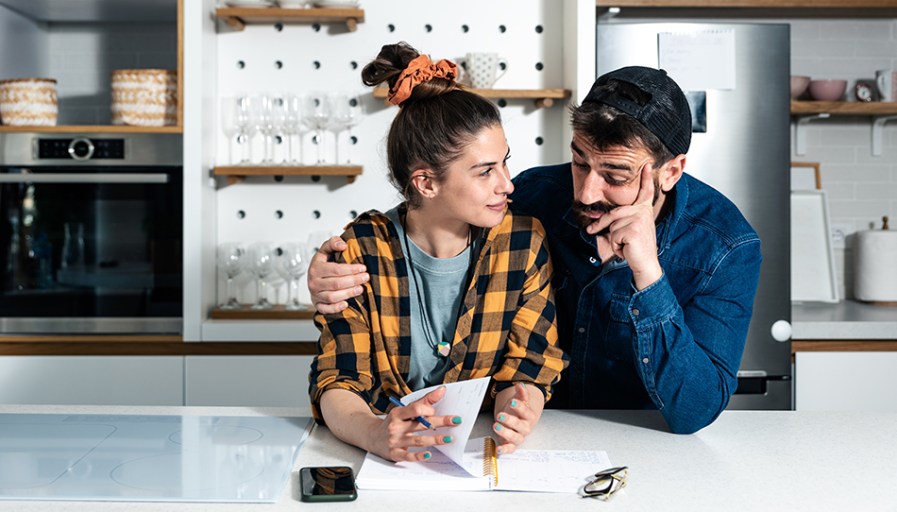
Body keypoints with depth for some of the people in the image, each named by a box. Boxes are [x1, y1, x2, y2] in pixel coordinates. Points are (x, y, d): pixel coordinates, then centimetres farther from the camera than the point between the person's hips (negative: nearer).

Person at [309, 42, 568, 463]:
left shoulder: (524, 244, -4)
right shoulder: (360, 250, -9)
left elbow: (526, 369, -2)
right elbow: (338, 383, -12)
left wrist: (517, 416, -27)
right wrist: (376, 434, -35)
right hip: (385, 461, -1)